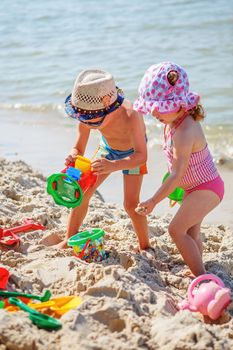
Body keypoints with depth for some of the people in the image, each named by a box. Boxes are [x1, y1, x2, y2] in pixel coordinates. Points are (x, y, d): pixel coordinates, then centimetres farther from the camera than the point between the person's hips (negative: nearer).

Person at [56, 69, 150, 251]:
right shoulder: (88, 116, -30)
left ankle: (145, 247, 9)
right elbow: (78, 148, -19)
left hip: (132, 153, -4)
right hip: (107, 148, 4)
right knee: (82, 192, 0)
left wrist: (114, 166, -65)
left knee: (131, 204, -12)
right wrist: (73, 157, -45)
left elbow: (141, 156, -47)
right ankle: (69, 240, 16)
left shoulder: (129, 115, -44)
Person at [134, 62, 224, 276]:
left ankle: (202, 277, -10)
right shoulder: (174, 121, 0)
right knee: (191, 232, 16)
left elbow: (177, 174, -30)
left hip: (206, 189, -10)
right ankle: (198, 273, 29)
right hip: (196, 188, 10)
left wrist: (153, 201, -26)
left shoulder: (184, 132, -31)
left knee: (177, 229, -14)